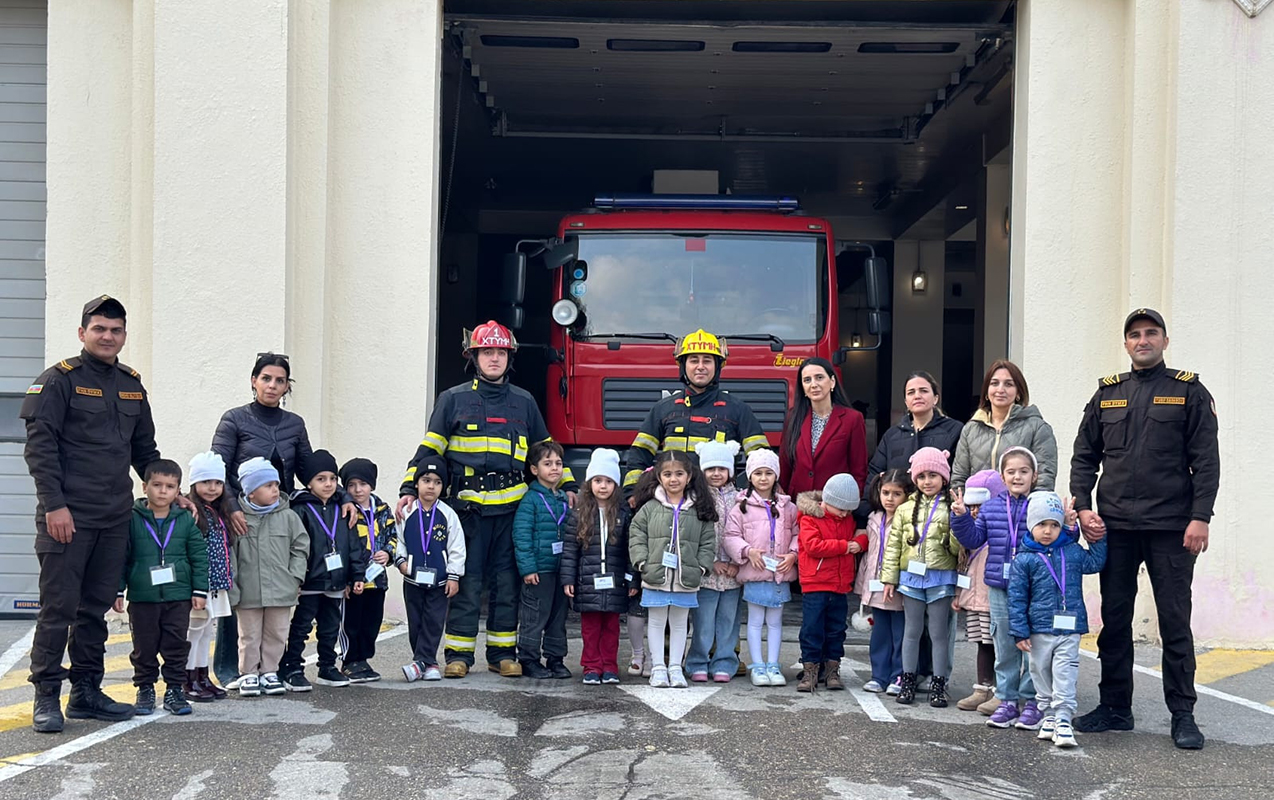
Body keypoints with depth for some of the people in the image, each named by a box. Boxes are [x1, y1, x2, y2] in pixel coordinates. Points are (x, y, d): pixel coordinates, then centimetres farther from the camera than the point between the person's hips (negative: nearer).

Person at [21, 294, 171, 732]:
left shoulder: (131, 385, 15)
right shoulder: (59, 379, -4)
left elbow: (144, 449, 24)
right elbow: (39, 445, -10)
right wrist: (53, 505, -17)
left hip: (115, 519, 6)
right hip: (68, 516, -6)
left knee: (96, 607, 10)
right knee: (59, 606, -3)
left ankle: (86, 692, 17)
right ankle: (47, 697, 4)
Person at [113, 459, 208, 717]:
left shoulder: (186, 520, 2)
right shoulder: (132, 519, -2)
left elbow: (199, 557, 5)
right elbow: (121, 557, 0)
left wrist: (200, 590, 1)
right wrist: (117, 590, -2)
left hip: (178, 596, 1)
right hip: (142, 597, -1)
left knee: (176, 645, 5)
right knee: (144, 647, 7)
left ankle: (174, 690, 15)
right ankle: (145, 690, 20)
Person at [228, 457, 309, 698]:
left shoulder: (288, 516, 1)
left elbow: (300, 548, 6)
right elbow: (229, 554, -4)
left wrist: (295, 577, -1)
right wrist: (232, 588, -6)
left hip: (281, 590, 2)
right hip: (248, 593, -2)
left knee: (276, 634, 10)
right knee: (249, 635, 8)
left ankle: (269, 671, 22)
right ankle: (249, 674, 19)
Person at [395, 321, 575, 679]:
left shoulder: (524, 403, 14)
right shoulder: (454, 399, 6)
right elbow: (429, 447, 3)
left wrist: (568, 485, 14)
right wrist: (409, 489, -7)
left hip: (511, 506, 2)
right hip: (468, 505, -2)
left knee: (507, 582, 6)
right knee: (466, 582, -1)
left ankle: (503, 653, 14)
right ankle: (459, 654, 7)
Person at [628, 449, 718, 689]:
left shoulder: (699, 510, 2)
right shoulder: (650, 508, 0)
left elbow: (708, 542, 5)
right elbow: (636, 536, 1)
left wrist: (701, 567, -4)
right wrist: (643, 563, -8)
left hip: (686, 579, 1)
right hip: (656, 577, -1)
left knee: (679, 623, 10)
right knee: (657, 622, 7)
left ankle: (675, 667, 18)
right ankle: (658, 667, 13)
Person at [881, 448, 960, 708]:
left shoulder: (951, 509, -1)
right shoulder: (906, 509, 7)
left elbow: (959, 547, -7)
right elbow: (893, 544, 7)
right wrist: (889, 578, 4)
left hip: (941, 578, -2)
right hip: (911, 576, 2)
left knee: (939, 633, 5)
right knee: (911, 631, 11)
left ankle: (939, 684, 13)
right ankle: (907, 680, 19)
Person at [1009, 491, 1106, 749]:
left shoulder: (1072, 552, 4)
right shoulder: (1024, 560, -4)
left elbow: (1095, 562, 20)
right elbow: (1017, 598, -3)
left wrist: (1098, 537, 8)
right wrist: (1020, 632, -6)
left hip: (1069, 630, 1)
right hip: (1039, 632, -1)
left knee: (1065, 676, -5)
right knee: (1042, 674, 11)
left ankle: (1063, 720, -6)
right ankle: (1049, 715, 24)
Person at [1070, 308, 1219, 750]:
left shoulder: (1189, 392, 2)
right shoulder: (1107, 393, 11)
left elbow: (1206, 461, -2)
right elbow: (1084, 456, 13)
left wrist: (1200, 517, -11)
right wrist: (1082, 507, 0)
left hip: (1171, 529, -3)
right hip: (1114, 528, 3)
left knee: (1175, 622, 1)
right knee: (1114, 620, 8)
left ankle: (1183, 715, 9)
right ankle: (1115, 708, 18)